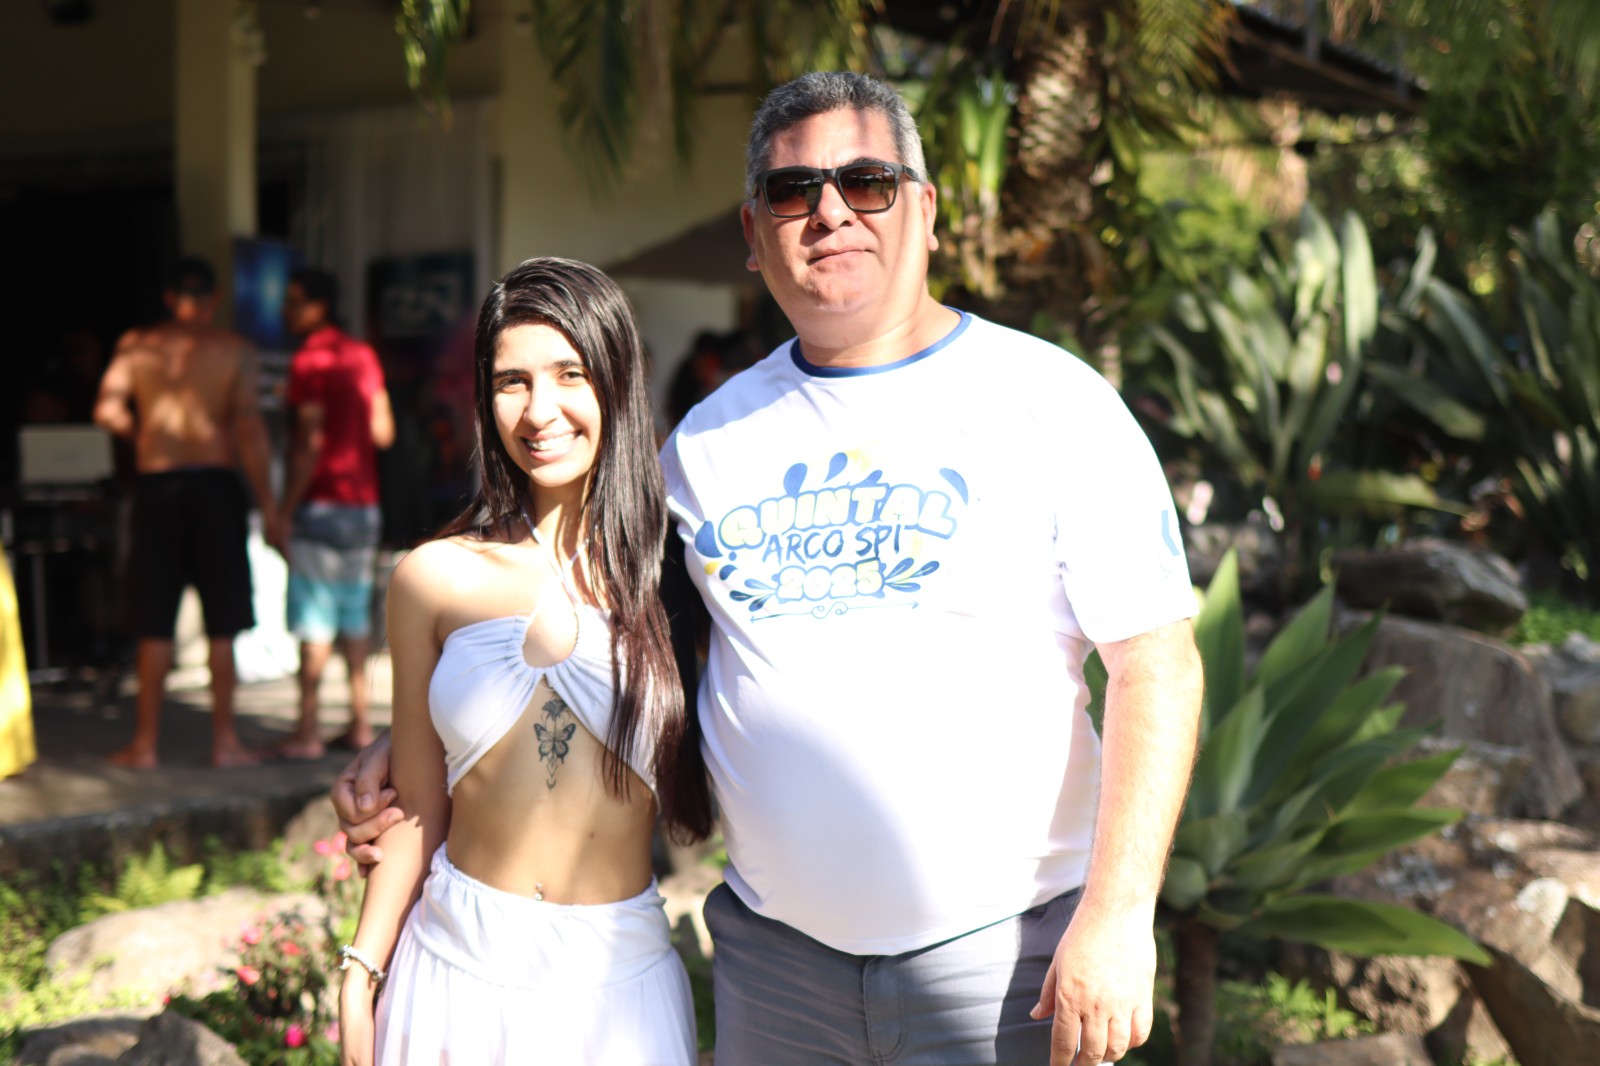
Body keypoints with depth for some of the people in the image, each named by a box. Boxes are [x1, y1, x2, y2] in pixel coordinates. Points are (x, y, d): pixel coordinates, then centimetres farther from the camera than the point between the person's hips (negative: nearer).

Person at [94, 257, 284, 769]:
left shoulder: (136, 346, 7)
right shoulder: (234, 350, 0)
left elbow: (107, 410, -6)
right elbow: (249, 428, -8)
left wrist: (143, 435, 14)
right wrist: (267, 504, -7)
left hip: (155, 485, 2)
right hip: (215, 483, -2)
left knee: (154, 625, 6)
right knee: (222, 625, 3)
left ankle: (145, 743, 9)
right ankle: (225, 741, 4)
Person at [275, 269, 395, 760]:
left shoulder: (309, 360, -11)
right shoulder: (363, 356, 11)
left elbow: (309, 443, -16)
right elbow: (383, 432, 13)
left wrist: (284, 510, -13)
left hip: (322, 503, -7)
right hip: (364, 503, 8)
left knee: (314, 621, -6)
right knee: (355, 617, 12)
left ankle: (307, 732, -6)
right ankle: (360, 723, 14)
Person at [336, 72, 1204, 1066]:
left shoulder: (1051, 402, -4)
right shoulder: (714, 435, 7)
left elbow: (1157, 662, -8)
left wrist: (1119, 913, -16)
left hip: (1001, 951, -3)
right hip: (772, 952, 4)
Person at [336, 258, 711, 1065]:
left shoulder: (671, 571, -1)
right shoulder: (436, 581, 1)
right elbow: (419, 808, 7)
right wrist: (361, 972, 6)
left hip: (617, 978, -1)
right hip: (459, 968, 1)